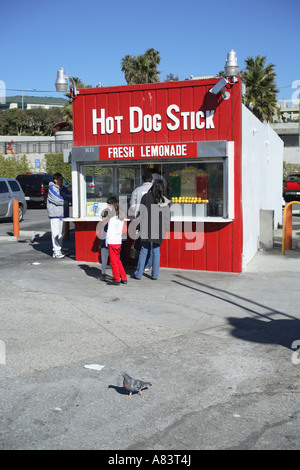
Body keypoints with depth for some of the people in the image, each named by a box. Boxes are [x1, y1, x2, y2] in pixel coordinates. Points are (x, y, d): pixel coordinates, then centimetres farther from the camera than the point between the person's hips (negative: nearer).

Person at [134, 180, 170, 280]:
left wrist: (138, 226, 1)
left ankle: (138, 273, 11)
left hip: (147, 228, -1)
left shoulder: (146, 197, -7)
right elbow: (166, 216, 2)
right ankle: (155, 275, 12)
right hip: (159, 229, 1)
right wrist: (165, 229, 13)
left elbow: (141, 212, -5)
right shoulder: (164, 200, -2)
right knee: (156, 250, 10)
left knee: (144, 250, 7)